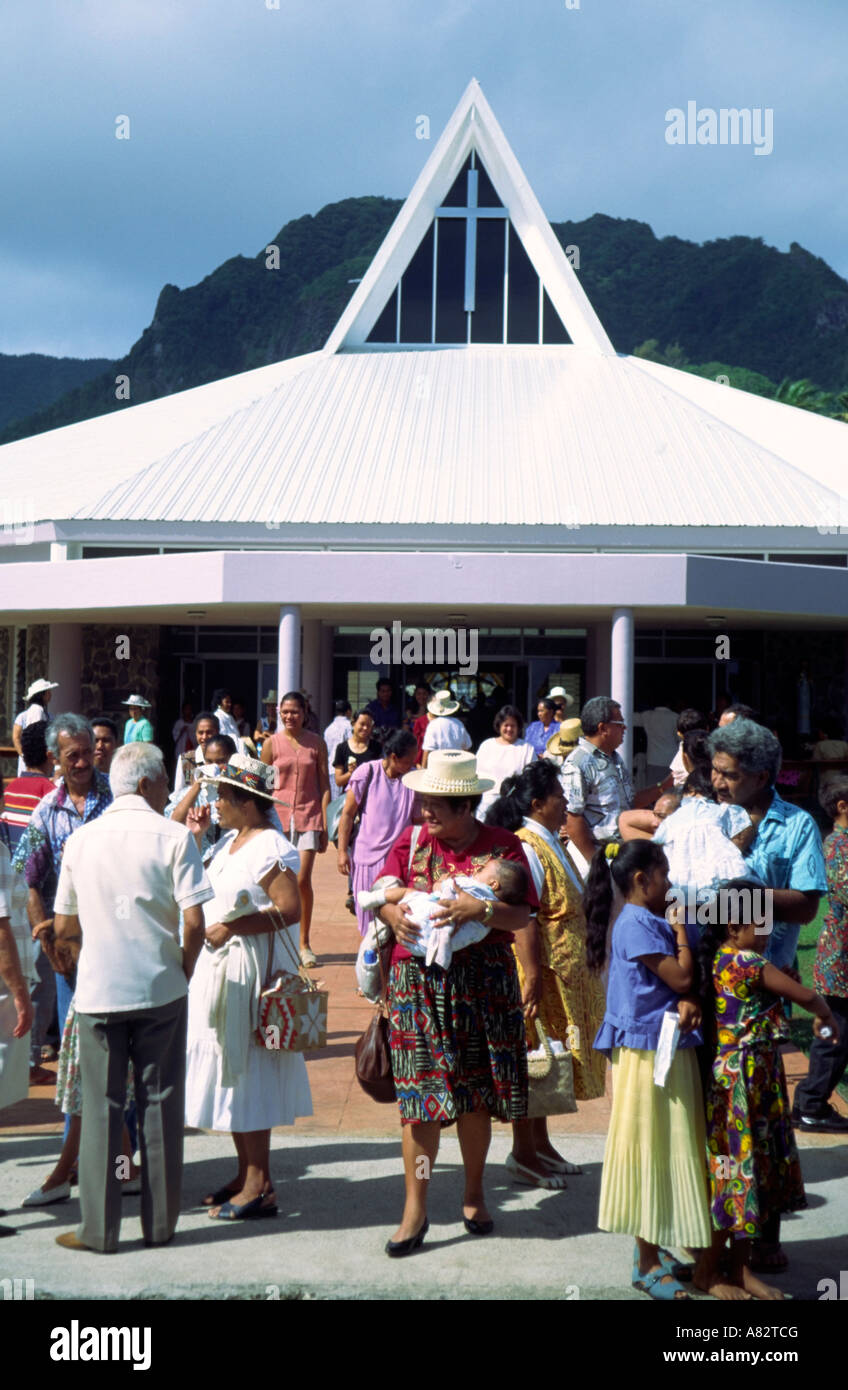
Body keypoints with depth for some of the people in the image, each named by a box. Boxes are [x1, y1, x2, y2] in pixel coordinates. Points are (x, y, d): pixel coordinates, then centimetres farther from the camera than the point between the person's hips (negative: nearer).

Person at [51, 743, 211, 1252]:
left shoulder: (81, 840, 3)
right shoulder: (173, 837, -7)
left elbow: (64, 931, 7)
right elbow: (195, 924, -13)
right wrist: (183, 971, 3)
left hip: (98, 994, 2)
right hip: (160, 991, -2)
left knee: (102, 1108, 8)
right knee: (161, 1105, 9)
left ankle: (99, 1229, 11)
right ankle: (161, 1223, 16)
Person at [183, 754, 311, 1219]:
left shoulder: (270, 848, -16)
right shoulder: (229, 841, 13)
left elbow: (290, 909, -24)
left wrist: (229, 928, -22)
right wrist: (194, 836, 10)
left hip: (251, 969, -9)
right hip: (220, 966, 9)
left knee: (247, 1072, -5)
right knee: (228, 1071, 13)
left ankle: (259, 1185, 1)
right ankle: (246, 1173, 23)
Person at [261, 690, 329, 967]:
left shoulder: (316, 743, 5)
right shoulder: (271, 743, 4)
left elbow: (324, 785, 6)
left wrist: (324, 824, 1)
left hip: (309, 816, -1)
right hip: (278, 815, 1)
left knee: (302, 880, -8)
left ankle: (304, 944, 5)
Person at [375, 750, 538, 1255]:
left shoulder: (503, 845, 0)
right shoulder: (411, 842, 7)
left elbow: (523, 916, -5)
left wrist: (481, 909, -23)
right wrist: (394, 916, -17)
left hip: (483, 980, -1)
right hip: (419, 980, 1)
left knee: (476, 1093, 7)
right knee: (420, 1093, -3)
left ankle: (475, 1194, 26)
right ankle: (416, 1208, 3)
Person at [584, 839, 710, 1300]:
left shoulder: (652, 922, 12)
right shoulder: (636, 925, -17)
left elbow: (682, 983, 9)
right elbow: (681, 976, -19)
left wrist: (688, 1003, -12)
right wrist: (681, 934, -5)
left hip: (671, 1049, 9)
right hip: (648, 1051, -9)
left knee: (666, 1149, 15)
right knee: (651, 1149, -2)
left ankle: (653, 1245, 26)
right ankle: (648, 1265, 7)